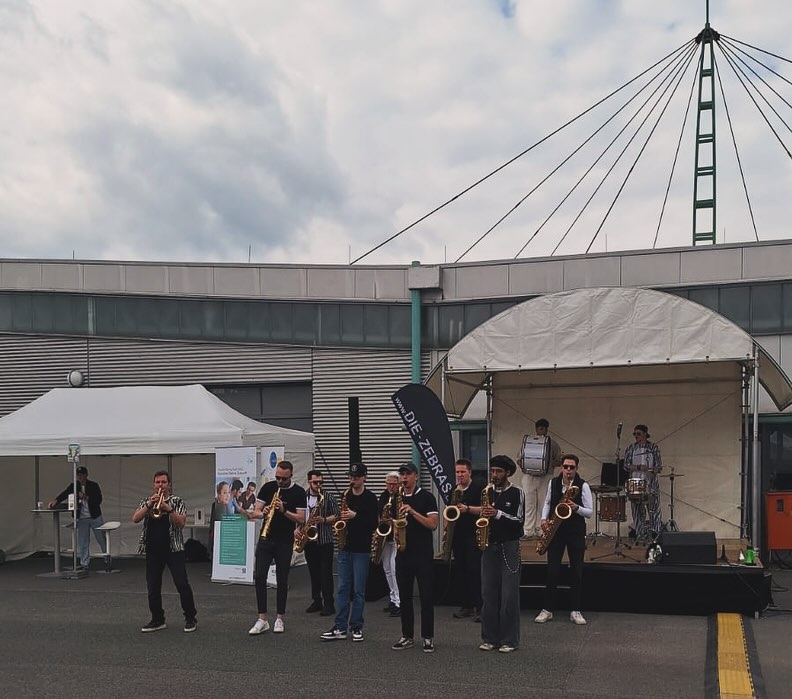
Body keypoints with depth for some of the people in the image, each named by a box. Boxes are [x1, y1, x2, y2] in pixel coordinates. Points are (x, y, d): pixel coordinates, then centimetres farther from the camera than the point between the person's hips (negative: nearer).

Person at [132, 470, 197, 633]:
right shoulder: (146, 501, 11)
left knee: (182, 584, -7)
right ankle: (157, 620, 18)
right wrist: (149, 505, -16)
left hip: (173, 549, -3)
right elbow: (135, 519, -4)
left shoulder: (176, 501, 2)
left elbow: (181, 522, -11)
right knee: (153, 587, 6)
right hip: (153, 550, 4)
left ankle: (191, 619, 3)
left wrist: (168, 508, -22)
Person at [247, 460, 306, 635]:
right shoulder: (267, 487, 2)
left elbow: (301, 519, -7)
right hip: (265, 538, 2)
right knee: (259, 577, -6)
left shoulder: (298, 493, -3)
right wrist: (262, 513, -21)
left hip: (285, 542, -1)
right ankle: (262, 619, -2)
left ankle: (279, 619, 14)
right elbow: (256, 512, 2)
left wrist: (284, 511, -21)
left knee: (282, 580, 4)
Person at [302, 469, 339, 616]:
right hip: (309, 540, 4)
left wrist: (324, 520, -19)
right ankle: (316, 601, 21)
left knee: (326, 573, -4)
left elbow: (336, 516, -3)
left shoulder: (328, 497, -2)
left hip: (325, 541, -4)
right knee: (313, 572, 11)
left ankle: (329, 604, -1)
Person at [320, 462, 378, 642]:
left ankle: (356, 627, 9)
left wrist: (355, 516, -20)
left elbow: (373, 524, -11)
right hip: (344, 548, 4)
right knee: (343, 588, 4)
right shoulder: (346, 495, 9)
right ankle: (340, 627, 6)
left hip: (362, 549, -4)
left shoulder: (370, 498, -5)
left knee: (358, 590, 1)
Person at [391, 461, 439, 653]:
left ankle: (428, 637, 6)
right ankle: (407, 636, 16)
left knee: (426, 596, -1)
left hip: (423, 555, -5)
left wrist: (412, 512, -21)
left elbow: (433, 524, -12)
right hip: (403, 553, 5)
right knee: (404, 596, 8)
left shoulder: (426, 497, -4)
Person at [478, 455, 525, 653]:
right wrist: (483, 515, -3)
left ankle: (509, 640, 3)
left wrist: (497, 514, -21)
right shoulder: (487, 492, 10)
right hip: (489, 545, 5)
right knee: (488, 593, 6)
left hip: (509, 547, -5)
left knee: (509, 595, -3)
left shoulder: (517, 493, -4)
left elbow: (519, 520, -11)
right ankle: (490, 638, 13)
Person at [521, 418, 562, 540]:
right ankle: (529, 531, 1)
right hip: (529, 476, 1)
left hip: (546, 478, -1)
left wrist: (550, 464, -12)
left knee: (543, 505, -2)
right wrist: (522, 464, -6)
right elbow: (520, 459, 16)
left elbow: (559, 461, 8)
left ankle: (540, 531, 4)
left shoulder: (553, 444, 8)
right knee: (529, 504, -2)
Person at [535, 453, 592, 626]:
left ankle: (575, 611, 11)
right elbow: (547, 503, 16)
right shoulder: (553, 483, 2)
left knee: (577, 572, 2)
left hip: (576, 533, -2)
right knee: (552, 571, 1)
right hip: (555, 531, 2)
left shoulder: (583, 486, -8)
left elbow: (590, 512, -7)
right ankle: (547, 609, 9)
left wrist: (576, 508, -25)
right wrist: (544, 518, -1)